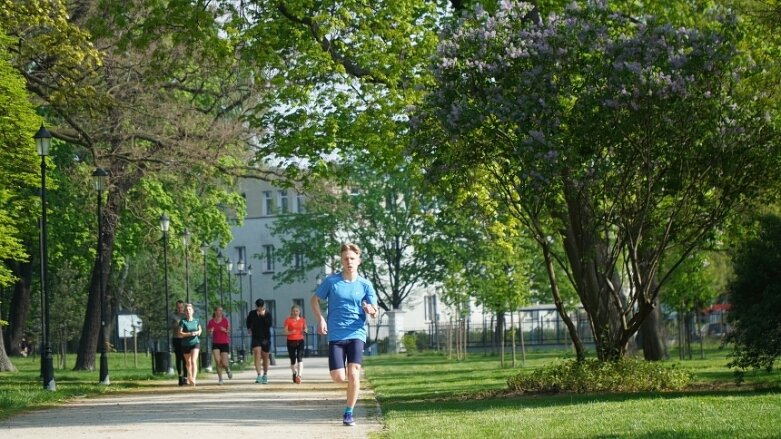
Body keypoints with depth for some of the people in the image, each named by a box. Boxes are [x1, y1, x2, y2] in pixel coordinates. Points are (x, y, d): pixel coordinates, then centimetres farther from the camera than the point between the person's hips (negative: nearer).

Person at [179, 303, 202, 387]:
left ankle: (193, 379, -26)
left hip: (195, 343, 0)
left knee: (194, 361, -17)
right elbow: (180, 333, -13)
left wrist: (198, 332, -3)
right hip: (185, 344, 0)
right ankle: (189, 378, 35)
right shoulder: (183, 321, -7)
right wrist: (190, 334, -22)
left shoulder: (196, 321, 2)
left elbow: (200, 329, 19)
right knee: (188, 362, 14)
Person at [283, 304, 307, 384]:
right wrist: (291, 332, -24)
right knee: (293, 359, 8)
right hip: (291, 341, 0)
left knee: (300, 358, -16)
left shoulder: (302, 320, 5)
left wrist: (305, 331, -7)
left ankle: (299, 375, -24)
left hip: (300, 341, 0)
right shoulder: (288, 320, -1)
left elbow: (305, 329, 16)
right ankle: (294, 373, 32)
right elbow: (285, 331, -4)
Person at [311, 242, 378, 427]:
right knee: (338, 377, -8)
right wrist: (320, 319, -4)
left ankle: (349, 413, 1)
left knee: (353, 374, -14)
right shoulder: (331, 281, 1)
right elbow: (315, 299, 12)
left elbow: (375, 312, 1)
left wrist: (371, 310, -23)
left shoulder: (365, 285, 2)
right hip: (335, 334, 0)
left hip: (356, 334, 0)